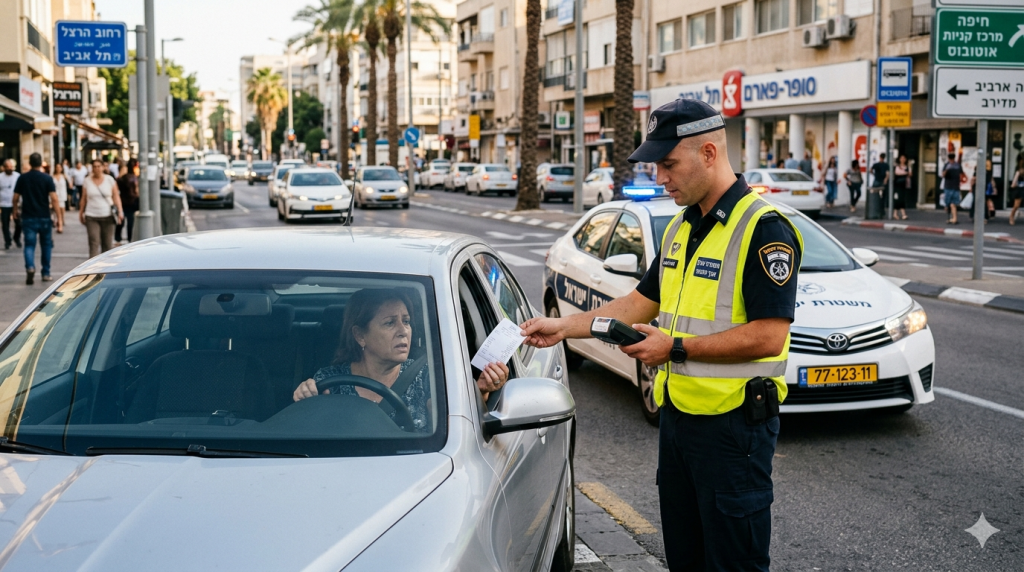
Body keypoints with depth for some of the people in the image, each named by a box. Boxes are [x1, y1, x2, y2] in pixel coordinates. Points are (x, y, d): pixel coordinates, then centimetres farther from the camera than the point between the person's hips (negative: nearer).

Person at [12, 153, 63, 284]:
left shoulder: (22, 178, 0)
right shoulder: (47, 178, -7)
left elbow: (16, 198, 4)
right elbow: (54, 199, -14)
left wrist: (15, 211, 23)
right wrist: (60, 219, -14)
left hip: (28, 218, 1)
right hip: (44, 217, -1)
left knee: (29, 245, 2)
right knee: (46, 245, 14)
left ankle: (30, 267, -24)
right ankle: (46, 273, 18)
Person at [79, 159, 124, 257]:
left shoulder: (110, 180, 4)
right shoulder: (88, 181, 6)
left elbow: (116, 196, 1)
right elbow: (84, 198, 12)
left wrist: (120, 211, -10)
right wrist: (81, 213, 12)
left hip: (107, 216, 1)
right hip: (92, 217, -1)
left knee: (107, 243, 4)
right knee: (94, 242, -12)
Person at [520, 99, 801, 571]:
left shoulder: (764, 229, -16)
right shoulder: (680, 229, 12)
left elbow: (768, 336, -22)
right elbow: (641, 302, 19)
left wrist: (676, 347, -18)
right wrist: (564, 327, 10)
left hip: (734, 425, -9)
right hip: (678, 416, 9)